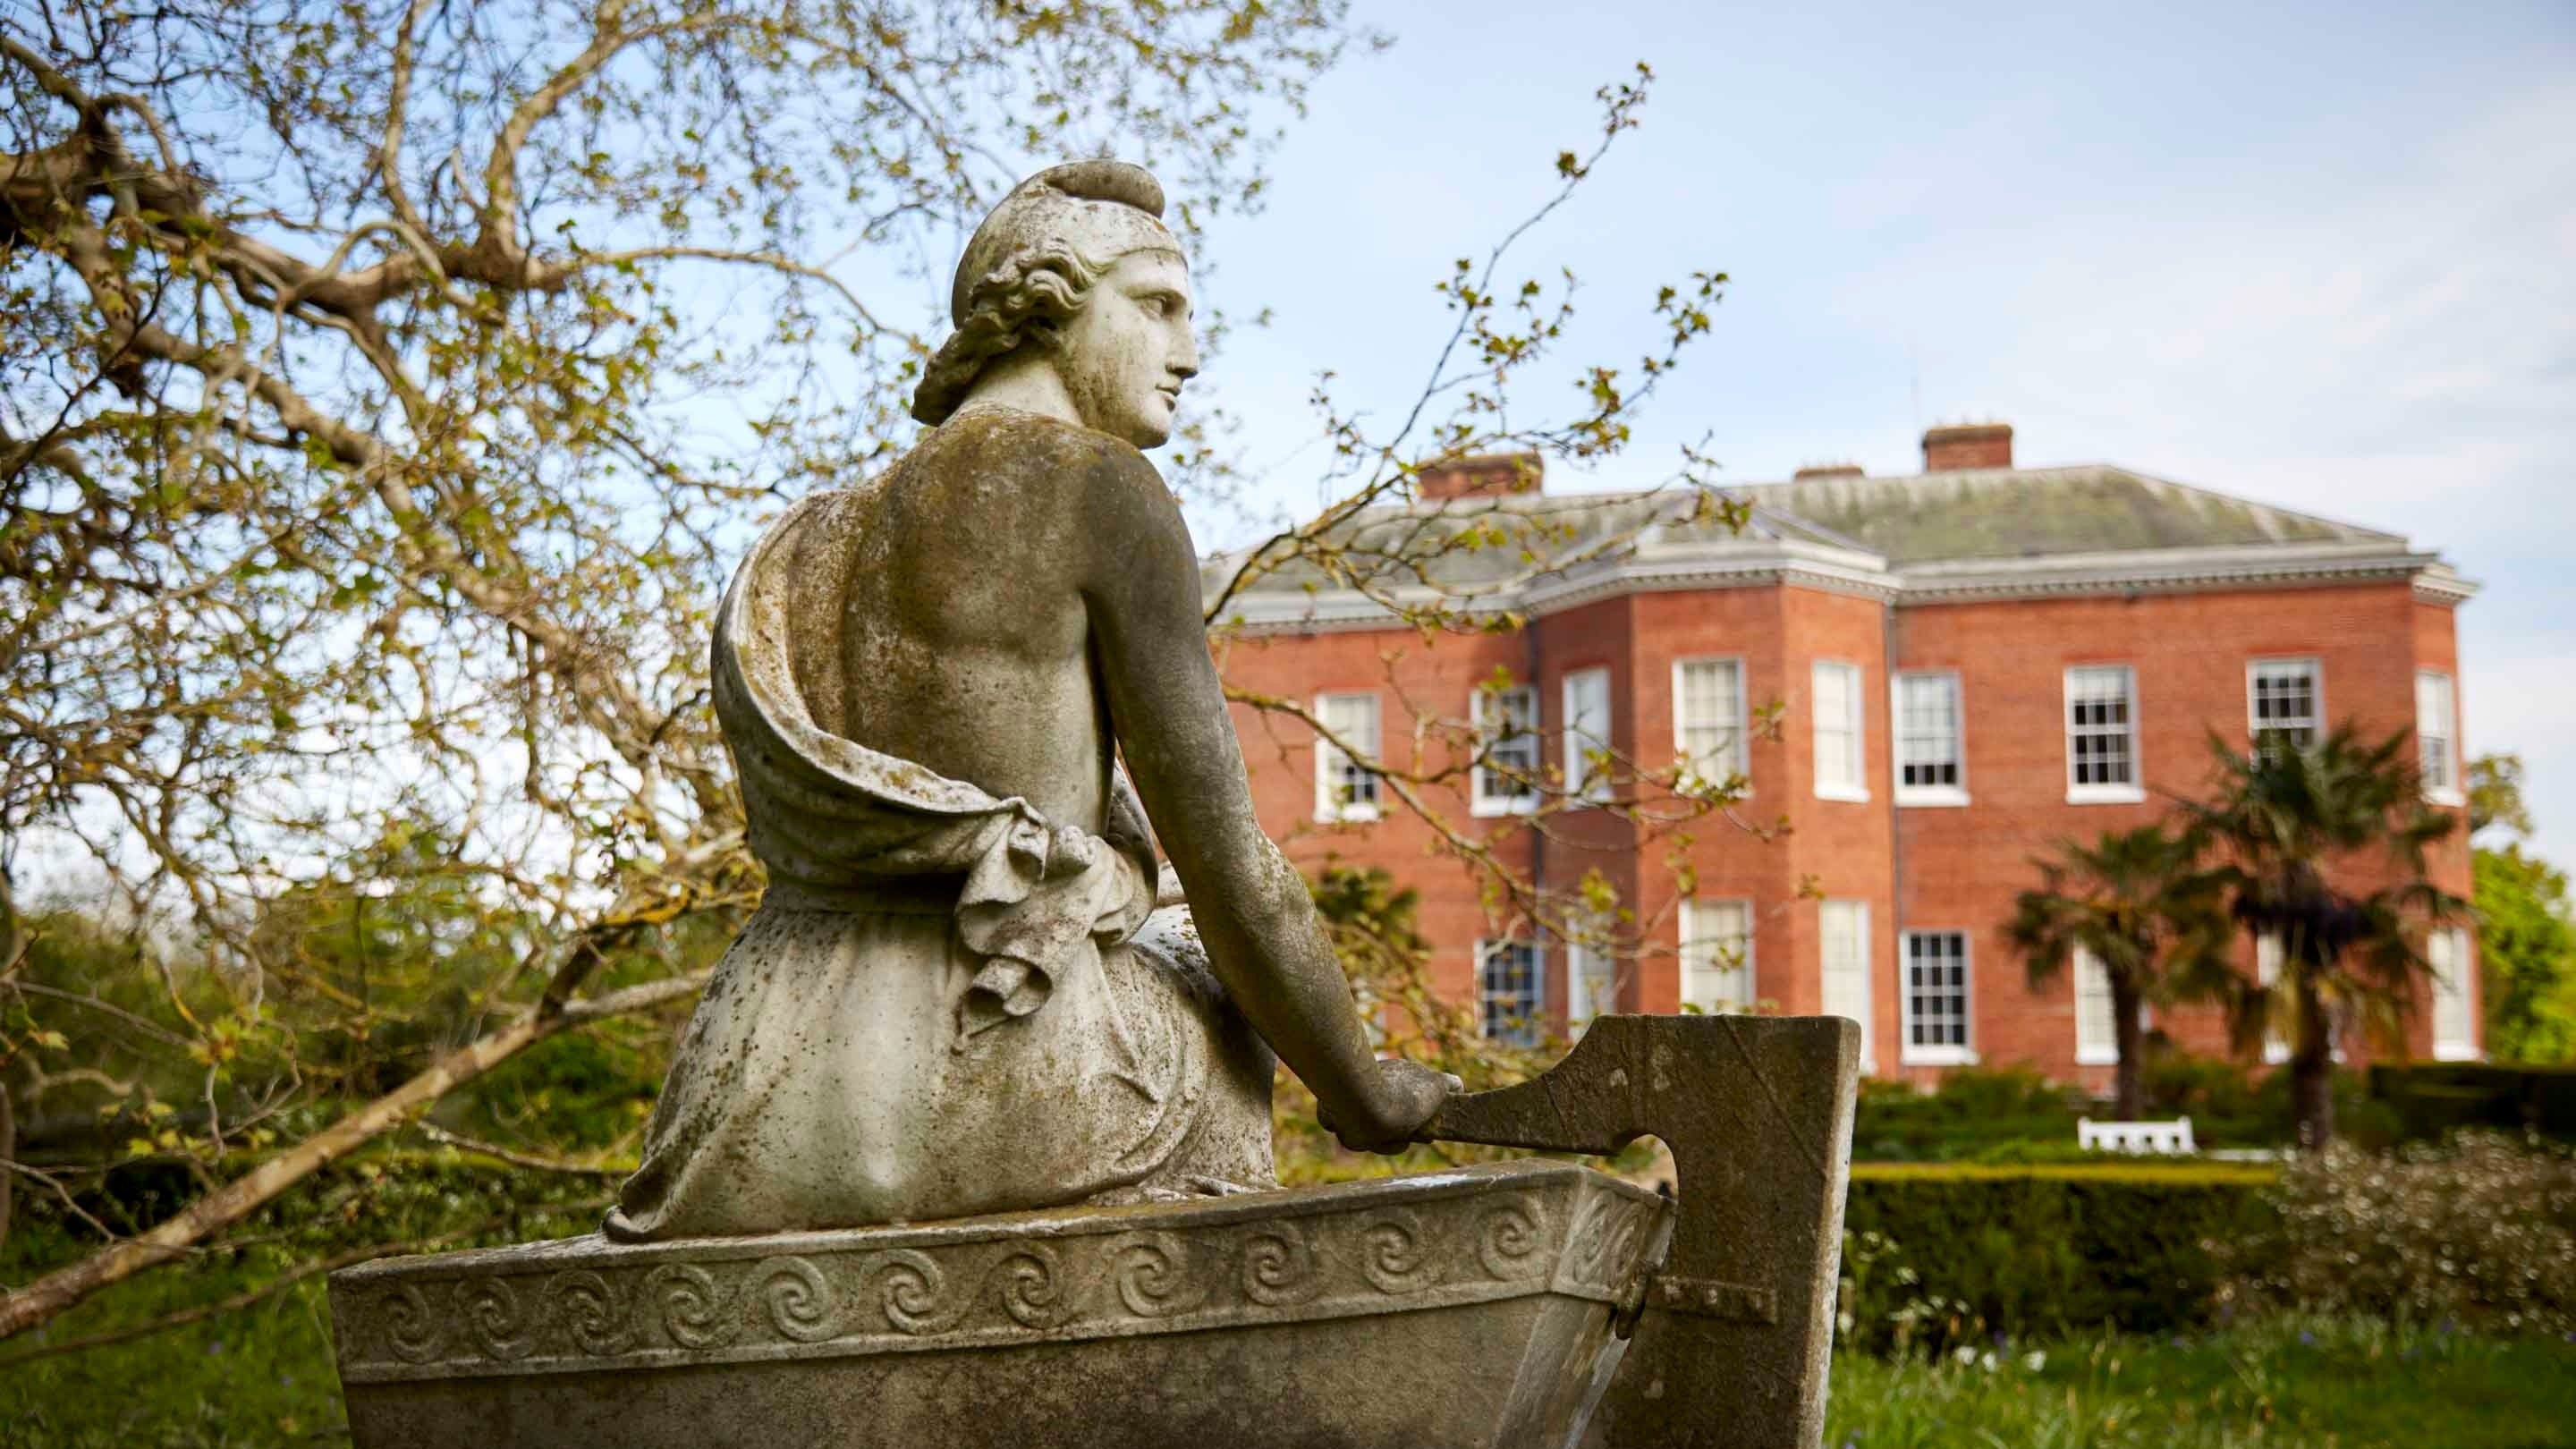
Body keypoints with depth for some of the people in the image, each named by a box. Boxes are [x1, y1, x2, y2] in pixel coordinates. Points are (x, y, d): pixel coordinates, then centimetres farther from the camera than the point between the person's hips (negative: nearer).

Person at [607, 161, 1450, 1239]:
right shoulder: (1099, 486, -2)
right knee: (1219, 1021, 29)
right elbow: (1226, 868, -6)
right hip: (994, 1093, -5)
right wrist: (1366, 1097, 9)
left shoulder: (803, 544, 19)